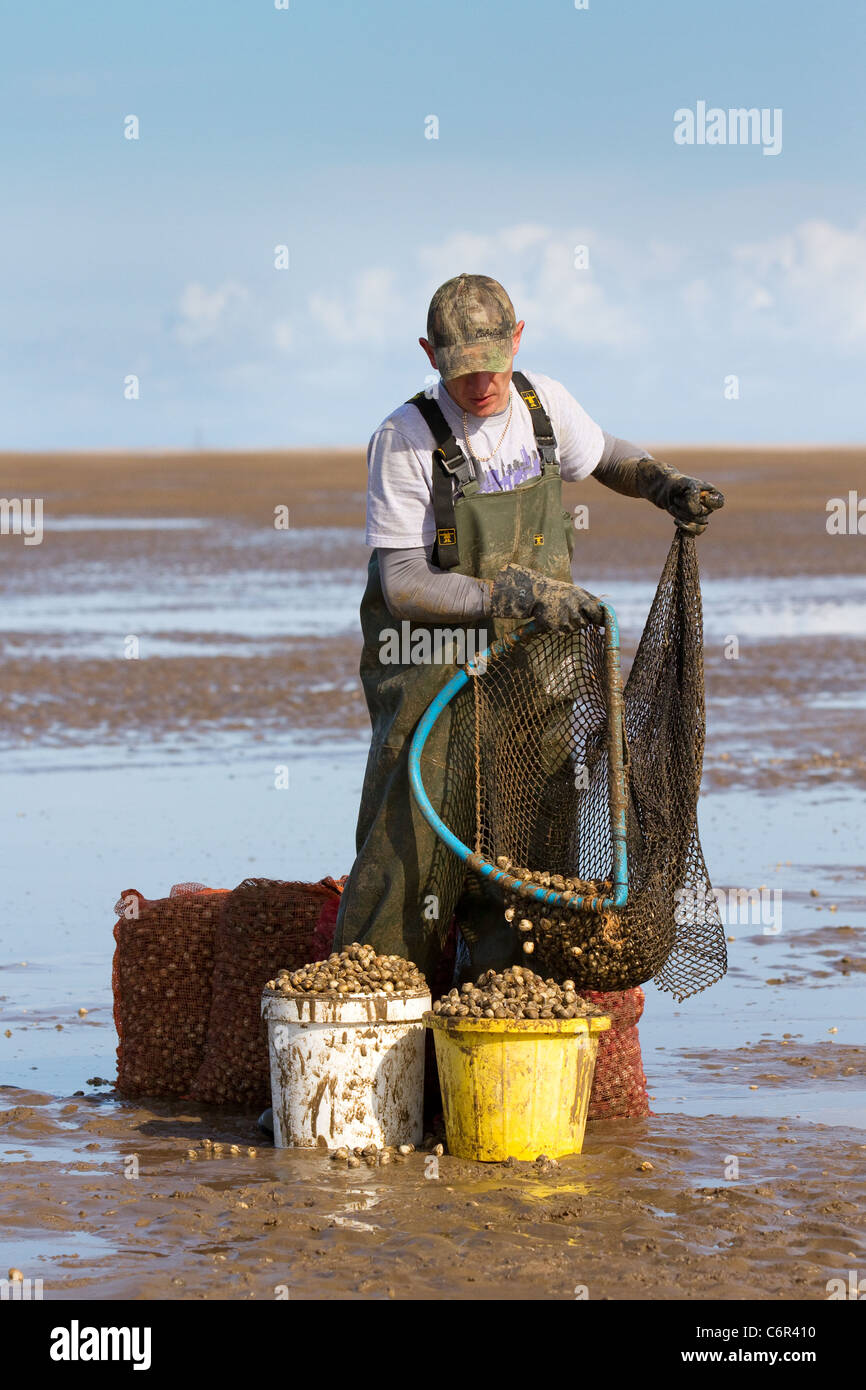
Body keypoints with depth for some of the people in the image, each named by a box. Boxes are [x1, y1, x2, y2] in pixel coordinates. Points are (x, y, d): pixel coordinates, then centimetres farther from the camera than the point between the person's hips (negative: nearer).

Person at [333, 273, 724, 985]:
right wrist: (519, 593, -25)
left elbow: (601, 455, 24)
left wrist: (667, 485, 5)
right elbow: (402, 583, -18)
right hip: (432, 670, -5)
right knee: (410, 853, -11)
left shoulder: (544, 403, -1)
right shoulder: (406, 438, -16)